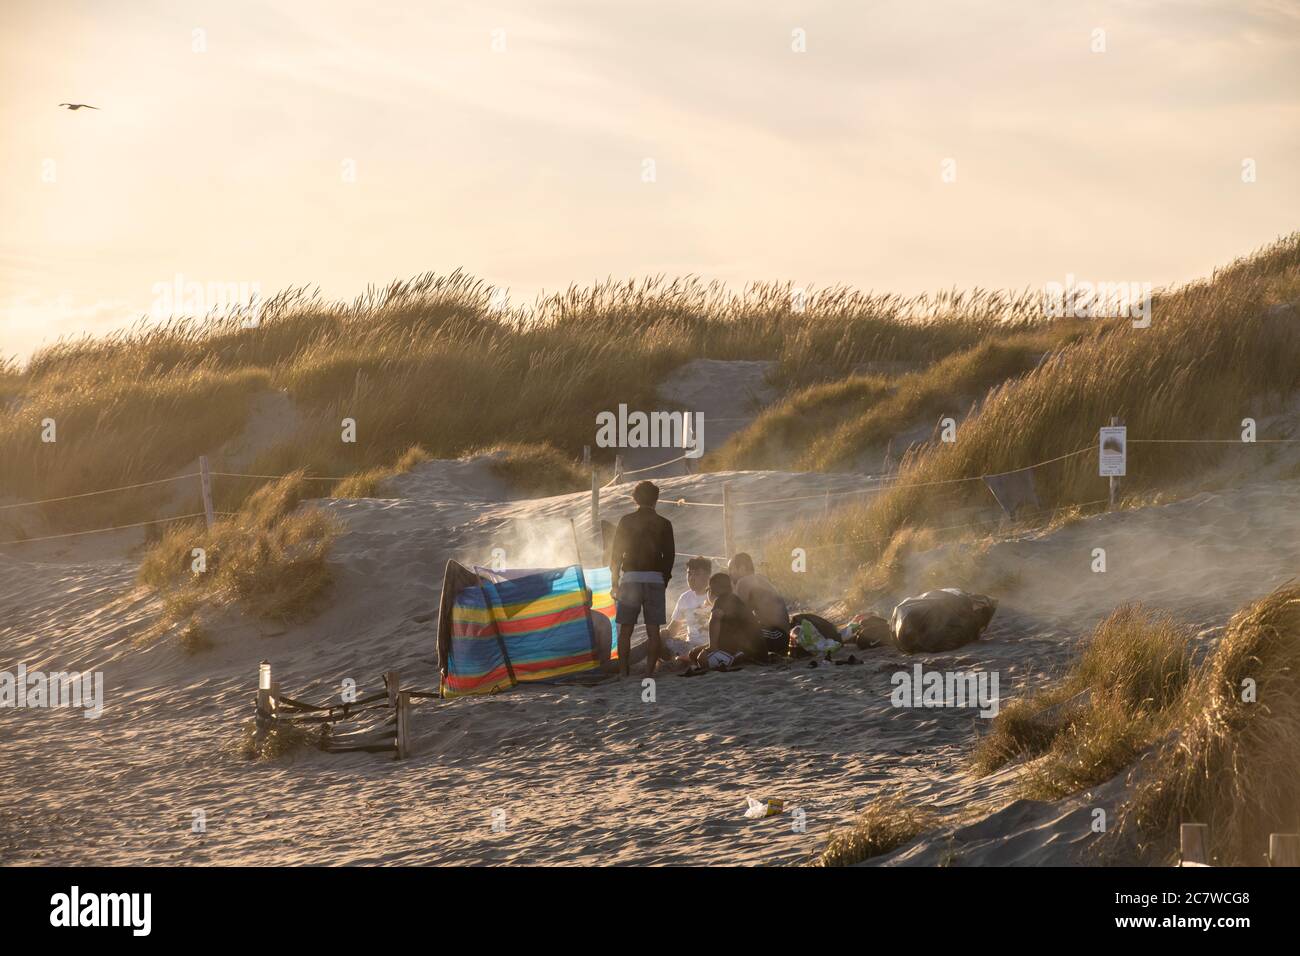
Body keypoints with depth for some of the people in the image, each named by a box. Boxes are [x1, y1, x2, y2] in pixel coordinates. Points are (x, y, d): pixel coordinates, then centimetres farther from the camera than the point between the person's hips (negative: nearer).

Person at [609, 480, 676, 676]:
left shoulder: (626, 521, 3)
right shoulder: (663, 524, 5)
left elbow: (616, 553, 2)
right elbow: (669, 555, 6)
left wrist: (614, 582, 8)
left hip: (630, 578, 0)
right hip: (655, 578, 0)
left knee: (625, 629, 4)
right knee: (653, 630, 2)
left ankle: (623, 671, 0)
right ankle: (650, 671, -4)